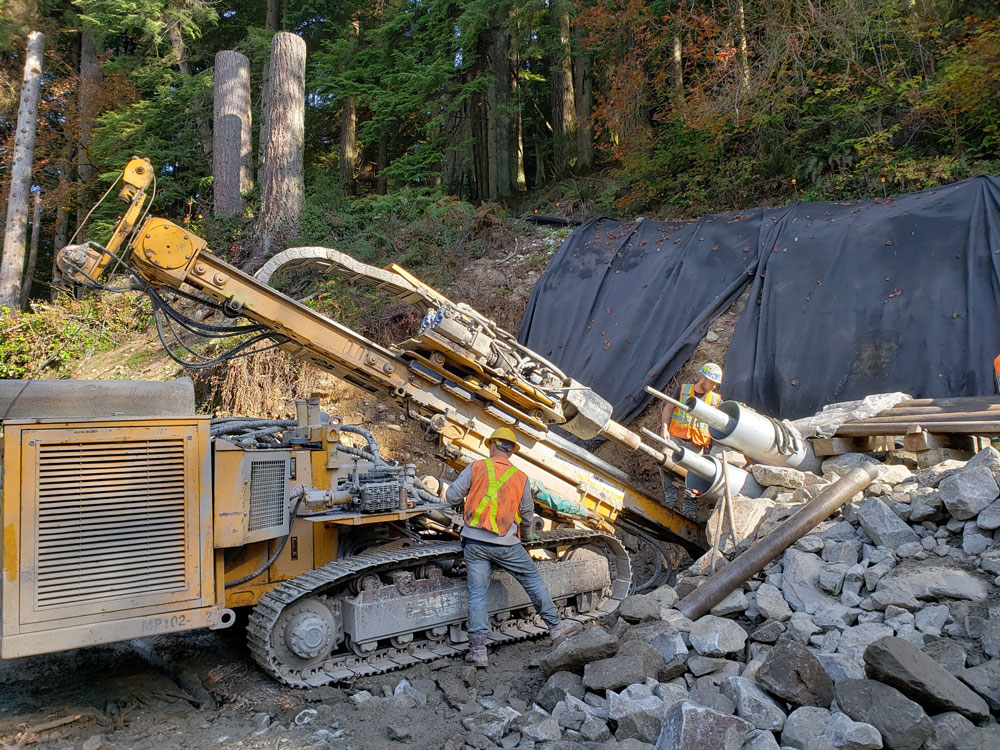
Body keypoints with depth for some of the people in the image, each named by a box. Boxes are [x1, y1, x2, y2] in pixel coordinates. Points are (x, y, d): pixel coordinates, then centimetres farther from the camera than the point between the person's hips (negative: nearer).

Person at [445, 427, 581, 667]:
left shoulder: (476, 467, 0)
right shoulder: (521, 478, 3)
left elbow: (452, 496, -1)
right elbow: (527, 515, 10)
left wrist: (469, 495, 22)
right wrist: (526, 535, 30)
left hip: (474, 541, 0)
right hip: (506, 544, 0)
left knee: (477, 593, 5)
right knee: (533, 580, 16)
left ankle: (478, 649, 3)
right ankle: (555, 625, 27)